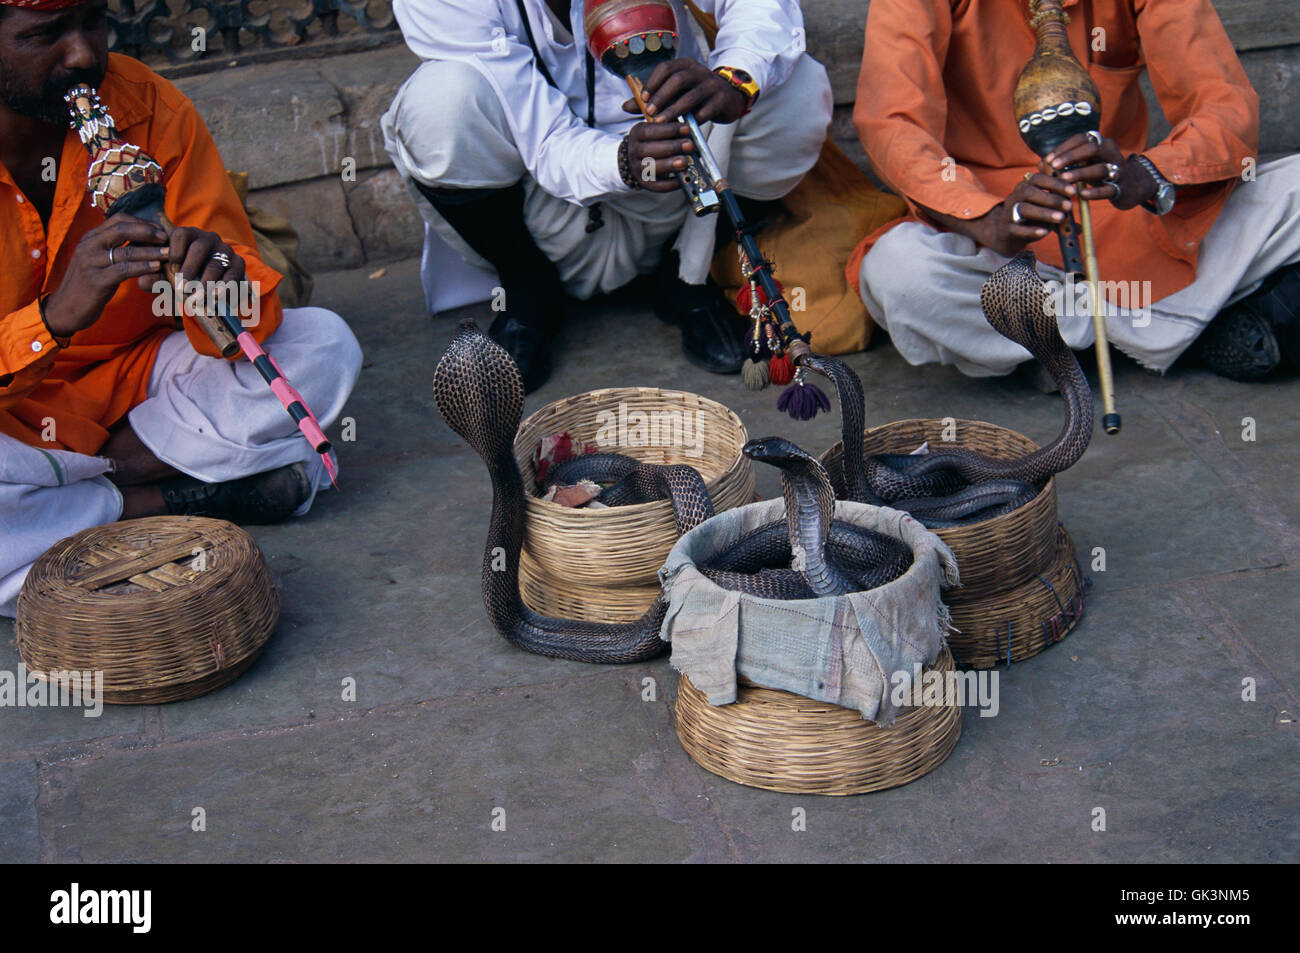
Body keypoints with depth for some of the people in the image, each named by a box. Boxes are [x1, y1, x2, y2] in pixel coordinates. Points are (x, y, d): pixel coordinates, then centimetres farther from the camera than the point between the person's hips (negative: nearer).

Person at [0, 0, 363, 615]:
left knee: (323, 346, -15)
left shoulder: (149, 109, -9)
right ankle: (187, 501, -18)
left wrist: (223, 288, -33)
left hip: (134, 387, 4)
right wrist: (56, 317, -40)